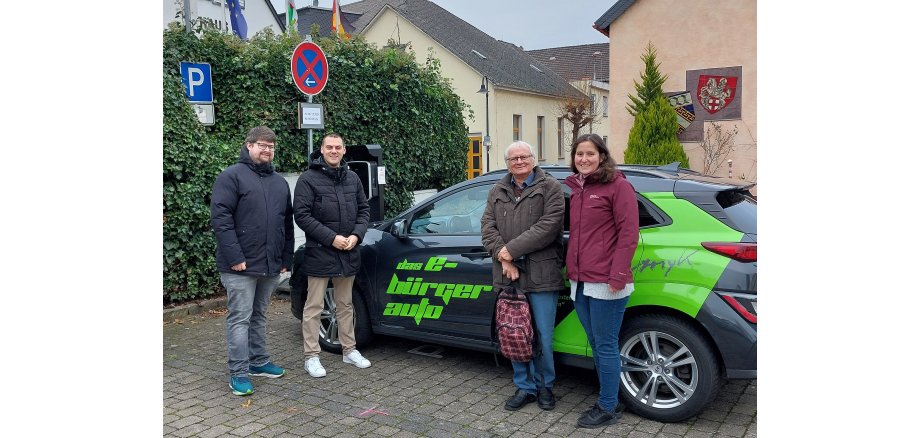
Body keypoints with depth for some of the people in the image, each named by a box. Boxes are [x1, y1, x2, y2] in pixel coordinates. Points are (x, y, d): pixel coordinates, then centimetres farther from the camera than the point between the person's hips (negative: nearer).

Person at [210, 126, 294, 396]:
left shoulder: (280, 183, 15)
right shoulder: (232, 176, -6)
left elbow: (287, 223, 18)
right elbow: (220, 218, -14)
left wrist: (286, 258, 12)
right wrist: (234, 257, -19)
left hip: (271, 266, 7)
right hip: (241, 266, -6)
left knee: (259, 316, 17)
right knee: (240, 319, -2)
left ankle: (259, 362, 28)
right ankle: (239, 373, 5)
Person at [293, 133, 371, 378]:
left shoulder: (352, 178, 9)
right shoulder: (308, 179, -8)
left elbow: (364, 209, 12)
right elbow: (301, 215, -13)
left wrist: (356, 235, -5)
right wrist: (331, 238, -18)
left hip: (348, 254, 5)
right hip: (319, 254, -5)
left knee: (345, 304, 17)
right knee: (314, 307, 2)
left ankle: (349, 350, 28)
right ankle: (311, 357, 11)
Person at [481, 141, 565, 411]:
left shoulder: (549, 187, 0)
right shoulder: (498, 191, 14)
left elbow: (548, 226, -13)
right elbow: (488, 227, 4)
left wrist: (512, 249, -15)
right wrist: (504, 259, -11)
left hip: (541, 275, -4)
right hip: (508, 276, 4)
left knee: (543, 336, 3)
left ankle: (545, 386, 23)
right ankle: (525, 387, 24)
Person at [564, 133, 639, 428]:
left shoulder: (618, 185, -6)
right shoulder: (574, 188, 15)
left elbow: (628, 233, -12)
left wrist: (617, 276, -17)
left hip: (605, 284, -8)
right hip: (579, 282, 8)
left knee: (606, 346, 1)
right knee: (596, 346, 16)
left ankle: (608, 409, 13)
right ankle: (608, 401, 28)